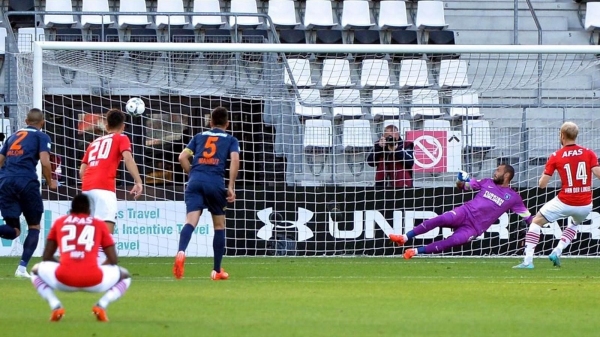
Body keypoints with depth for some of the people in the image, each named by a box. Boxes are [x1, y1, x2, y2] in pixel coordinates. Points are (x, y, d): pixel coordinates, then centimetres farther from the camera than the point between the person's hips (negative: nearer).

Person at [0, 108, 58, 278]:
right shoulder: (41, 137, 9)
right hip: (27, 181, -4)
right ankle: (22, 267, -2)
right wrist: (50, 182, 10)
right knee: (34, 226, 13)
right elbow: (45, 162, -5)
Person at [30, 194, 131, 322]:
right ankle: (101, 305, 2)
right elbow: (113, 260, 16)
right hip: (93, 281, -1)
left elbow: (46, 257, 23)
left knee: (36, 270, 33)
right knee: (124, 276, 29)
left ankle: (55, 306, 8)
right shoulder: (99, 224, 19)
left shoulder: (59, 222, 22)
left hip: (64, 280, 1)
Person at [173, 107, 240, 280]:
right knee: (219, 225, 16)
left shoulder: (199, 137, 23)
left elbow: (183, 157, 11)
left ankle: (181, 252, -43)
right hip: (216, 182, -1)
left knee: (191, 221, -12)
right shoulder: (230, 140, 16)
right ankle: (217, 270, 19)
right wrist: (231, 187, -3)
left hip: (195, 181, 1)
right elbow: (235, 160, -2)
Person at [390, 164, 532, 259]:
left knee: (453, 241, -28)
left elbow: (528, 217, 7)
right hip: (465, 212, 2)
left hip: (474, 228, -2)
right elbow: (463, 185, 18)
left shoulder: (513, 198, 5)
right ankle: (405, 238, -29)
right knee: (442, 219, -29)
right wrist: (461, 181, -5)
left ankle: (416, 251, -24)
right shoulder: (487, 183, 14)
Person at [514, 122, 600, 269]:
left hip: (564, 202, -3)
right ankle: (557, 252, 19)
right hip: (585, 205, 3)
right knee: (576, 223, 37)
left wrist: (544, 175, 19)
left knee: (536, 221, 16)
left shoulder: (555, 157, -3)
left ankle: (528, 261, 4)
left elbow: (542, 184, -1)